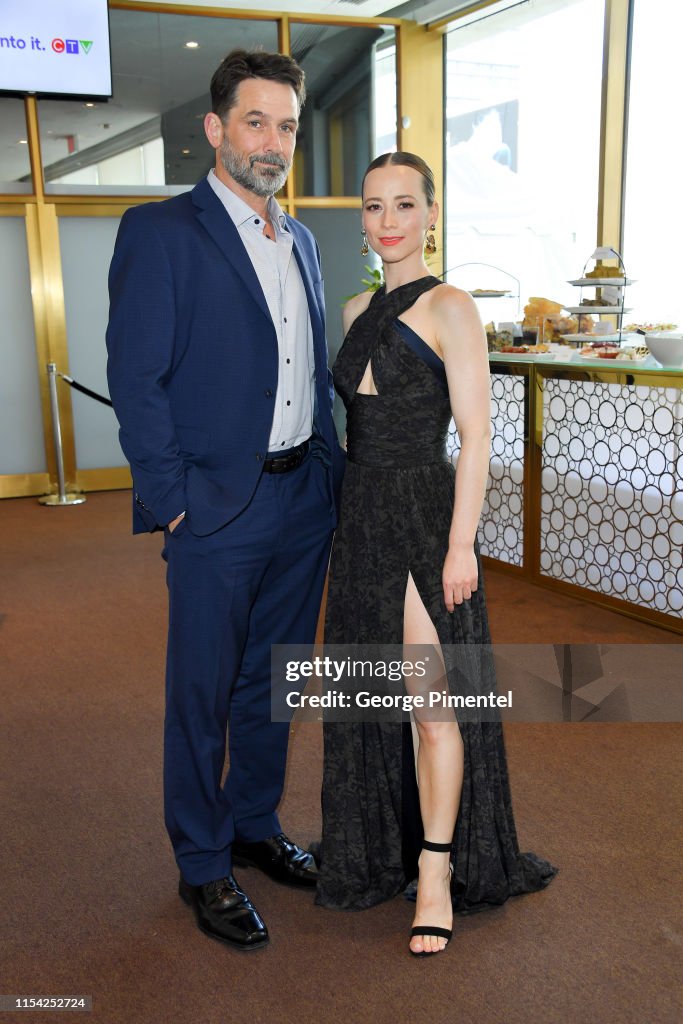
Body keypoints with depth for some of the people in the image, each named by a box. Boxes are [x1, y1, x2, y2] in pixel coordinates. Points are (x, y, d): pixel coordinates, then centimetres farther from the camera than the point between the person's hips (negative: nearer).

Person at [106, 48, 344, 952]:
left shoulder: (301, 241, 14)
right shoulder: (160, 233, -7)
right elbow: (136, 379, -12)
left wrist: (329, 465, 10)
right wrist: (172, 497, -14)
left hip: (305, 500, 7)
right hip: (219, 510, -6)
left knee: (271, 683, 18)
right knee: (202, 696, 7)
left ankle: (256, 827, 38)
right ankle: (203, 866, 26)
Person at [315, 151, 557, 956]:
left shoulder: (449, 309, -8)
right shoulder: (357, 312, 13)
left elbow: (475, 435, -12)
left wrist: (461, 543, -17)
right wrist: (343, 519, 16)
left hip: (424, 516, -7)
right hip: (361, 517, 7)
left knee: (432, 700, -1)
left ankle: (437, 872, 15)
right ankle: (383, 842, 33)